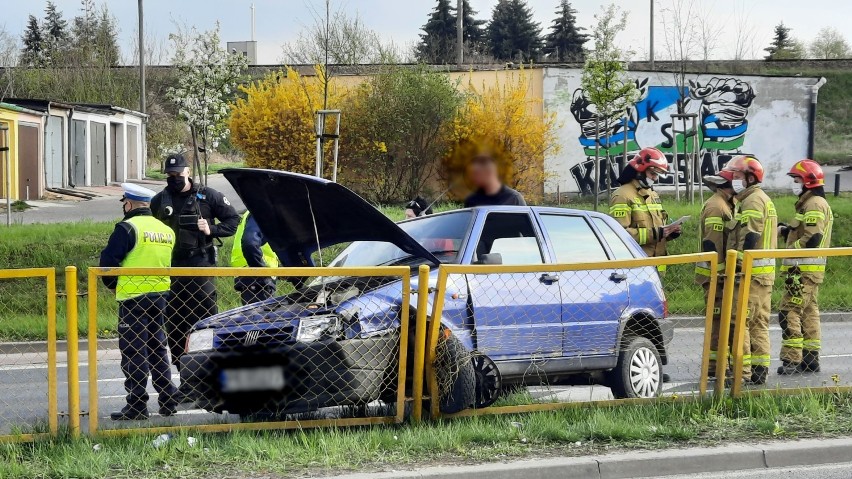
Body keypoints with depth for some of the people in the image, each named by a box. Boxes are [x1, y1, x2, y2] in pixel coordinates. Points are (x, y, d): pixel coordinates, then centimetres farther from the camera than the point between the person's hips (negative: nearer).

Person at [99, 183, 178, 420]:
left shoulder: (128, 228, -11)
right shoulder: (166, 230, 13)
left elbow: (108, 261, -12)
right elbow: (172, 264, 19)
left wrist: (113, 285, 5)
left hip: (133, 297, -7)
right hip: (161, 296, 7)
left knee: (133, 352, -4)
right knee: (157, 349, 16)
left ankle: (136, 405, -6)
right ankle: (167, 400, 16)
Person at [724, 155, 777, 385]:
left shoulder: (752, 201, -12)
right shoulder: (764, 199, 20)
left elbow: (749, 237, -20)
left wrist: (738, 265, -20)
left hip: (751, 271, -10)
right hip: (766, 271, 10)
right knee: (759, 323, 13)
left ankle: (741, 372, -12)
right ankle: (759, 370, 16)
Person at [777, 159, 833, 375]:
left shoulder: (814, 205, -14)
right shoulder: (809, 203, 20)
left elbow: (812, 238, -22)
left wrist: (789, 250, -16)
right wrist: (786, 231, 4)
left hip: (804, 268, -11)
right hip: (810, 268, 11)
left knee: (790, 312, -12)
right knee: (808, 312, 14)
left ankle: (791, 361, -15)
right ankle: (810, 359, 18)